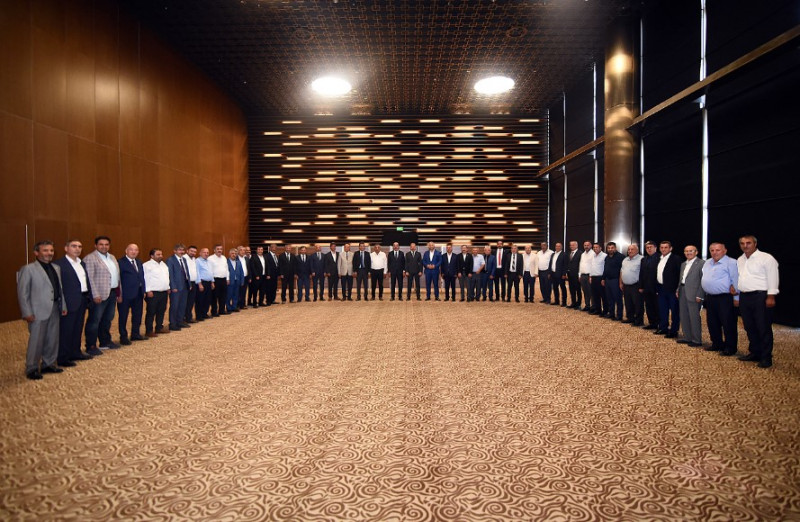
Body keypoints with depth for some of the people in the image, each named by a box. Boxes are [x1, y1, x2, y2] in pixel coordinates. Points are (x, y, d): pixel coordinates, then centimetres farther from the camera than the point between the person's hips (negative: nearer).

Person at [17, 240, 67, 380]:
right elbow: (22, 292, -8)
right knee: (36, 341, 1)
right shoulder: (28, 269, -6)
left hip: (55, 309, 6)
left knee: (52, 340, 11)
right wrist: (27, 313, -12)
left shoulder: (56, 268, 12)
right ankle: (32, 369, 13)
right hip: (38, 311, -6)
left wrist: (63, 306, 9)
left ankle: (48, 364, 24)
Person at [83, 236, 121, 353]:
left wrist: (119, 293, 15)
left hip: (112, 293, 8)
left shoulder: (112, 257, 15)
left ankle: (105, 341, 29)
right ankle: (91, 346, 4)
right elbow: (89, 278, -15)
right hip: (100, 295, -8)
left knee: (107, 319, 17)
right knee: (95, 320, -2)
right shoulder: (90, 258, -9)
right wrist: (95, 295, -20)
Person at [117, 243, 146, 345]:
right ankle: (123, 337, 12)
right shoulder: (121, 262, -9)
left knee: (137, 315, 15)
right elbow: (118, 279, -13)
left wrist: (144, 290, 6)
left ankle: (135, 334, 27)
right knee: (123, 316, 3)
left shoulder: (139, 262, 14)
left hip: (138, 294, 7)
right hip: (126, 294, -7)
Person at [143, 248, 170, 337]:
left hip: (164, 292, 8)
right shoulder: (147, 265, -10)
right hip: (153, 293, -8)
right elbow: (146, 279, -14)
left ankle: (159, 327, 26)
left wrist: (168, 288, 17)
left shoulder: (163, 264, 15)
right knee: (151, 312, -2)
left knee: (161, 311, 14)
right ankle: (149, 331, 4)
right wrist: (148, 291, -18)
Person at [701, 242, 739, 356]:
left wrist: (736, 298, -15)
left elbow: (736, 280, -13)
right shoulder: (707, 263, 15)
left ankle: (730, 348, 6)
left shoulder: (731, 263, -10)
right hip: (710, 298, 8)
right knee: (712, 323, 14)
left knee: (728, 324, -2)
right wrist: (701, 295, 11)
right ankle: (717, 344, 27)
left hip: (725, 298, -8)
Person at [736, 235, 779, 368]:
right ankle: (755, 353, 25)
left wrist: (771, 297, -17)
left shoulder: (766, 258, -7)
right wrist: (736, 297, 17)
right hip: (744, 297, 7)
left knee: (764, 328, -3)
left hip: (761, 297, -7)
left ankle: (766, 357, 4)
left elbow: (772, 278, -11)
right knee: (749, 327, 13)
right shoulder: (740, 260, 15)